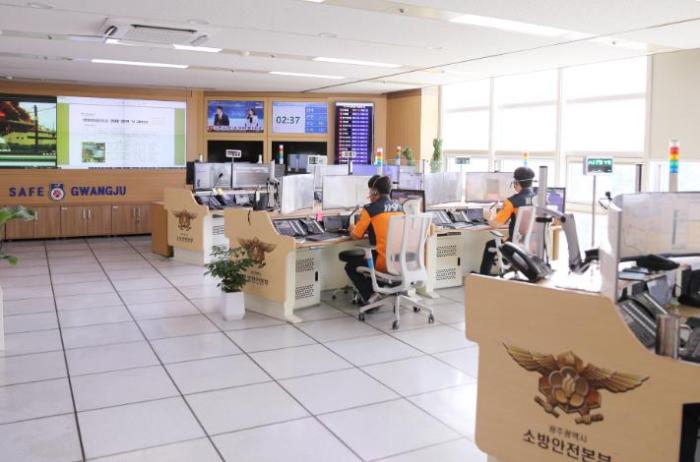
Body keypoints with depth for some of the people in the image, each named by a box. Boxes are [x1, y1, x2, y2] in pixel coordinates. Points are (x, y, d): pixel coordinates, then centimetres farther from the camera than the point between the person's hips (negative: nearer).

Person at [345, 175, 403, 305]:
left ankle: (370, 295, 2)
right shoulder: (398, 206, 7)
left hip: (385, 262, -7)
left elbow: (356, 235, -1)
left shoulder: (370, 209, -10)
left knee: (350, 266, 18)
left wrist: (352, 229, 20)